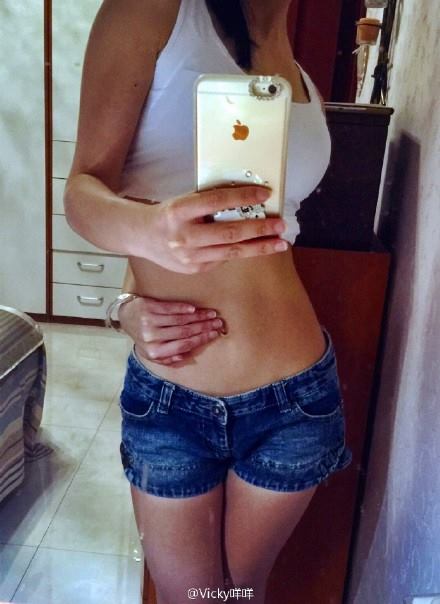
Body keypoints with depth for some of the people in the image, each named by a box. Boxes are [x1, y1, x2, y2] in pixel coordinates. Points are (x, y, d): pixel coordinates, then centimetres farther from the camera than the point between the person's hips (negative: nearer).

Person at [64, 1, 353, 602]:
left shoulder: (307, 89, 9)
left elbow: (266, 236, 11)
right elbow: (84, 188, -10)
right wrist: (147, 230, -34)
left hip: (294, 396, 3)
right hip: (166, 399, -2)